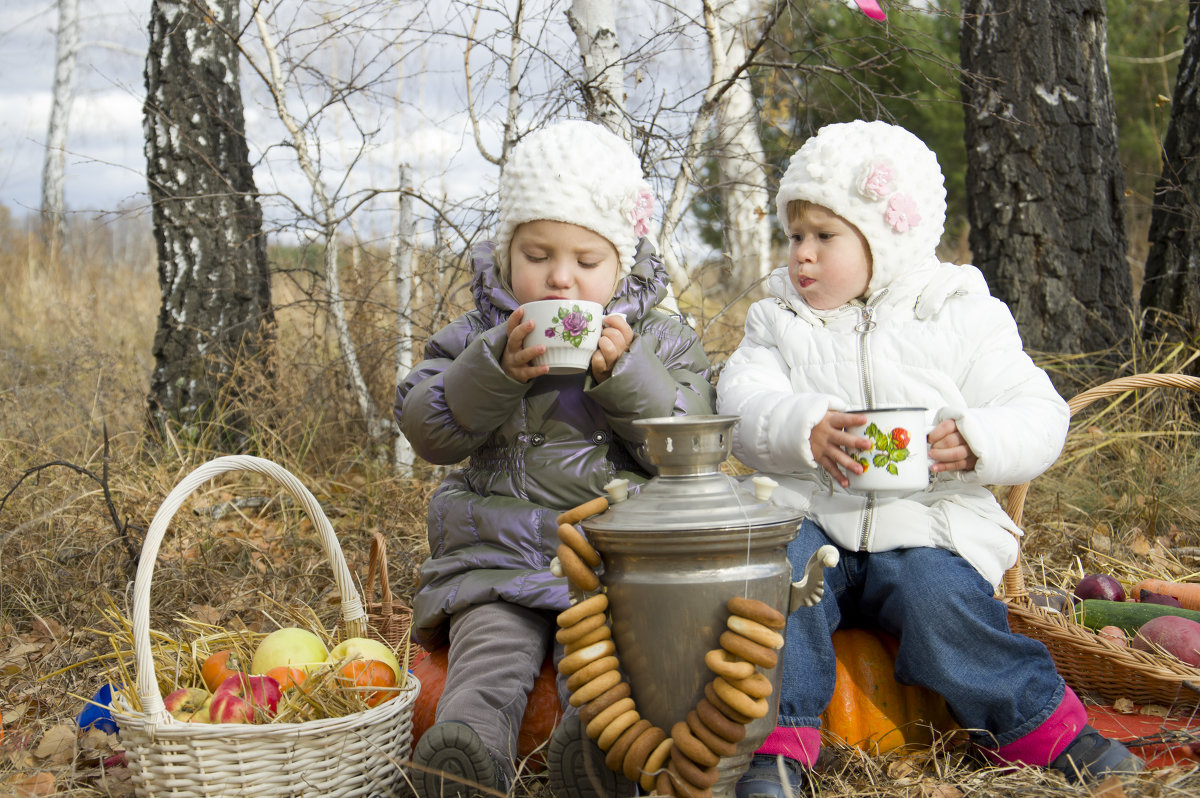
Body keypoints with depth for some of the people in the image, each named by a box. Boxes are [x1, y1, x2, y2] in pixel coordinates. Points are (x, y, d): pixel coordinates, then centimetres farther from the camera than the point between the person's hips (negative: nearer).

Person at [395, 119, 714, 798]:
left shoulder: (664, 340, 11)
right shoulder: (476, 336, 13)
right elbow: (427, 429, 1)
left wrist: (623, 370, -13)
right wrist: (497, 368, -15)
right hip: (498, 555, 1)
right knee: (491, 645, -29)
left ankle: (599, 738, -55)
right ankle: (468, 739, -52)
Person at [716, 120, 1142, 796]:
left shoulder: (963, 317, 6)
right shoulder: (778, 321, 13)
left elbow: (1038, 418, -1)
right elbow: (743, 405, -4)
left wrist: (972, 443, -23)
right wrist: (807, 430, -26)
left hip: (927, 526, -1)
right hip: (808, 516, 2)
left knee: (940, 600, -28)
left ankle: (1044, 727, -8)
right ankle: (781, 734, -16)